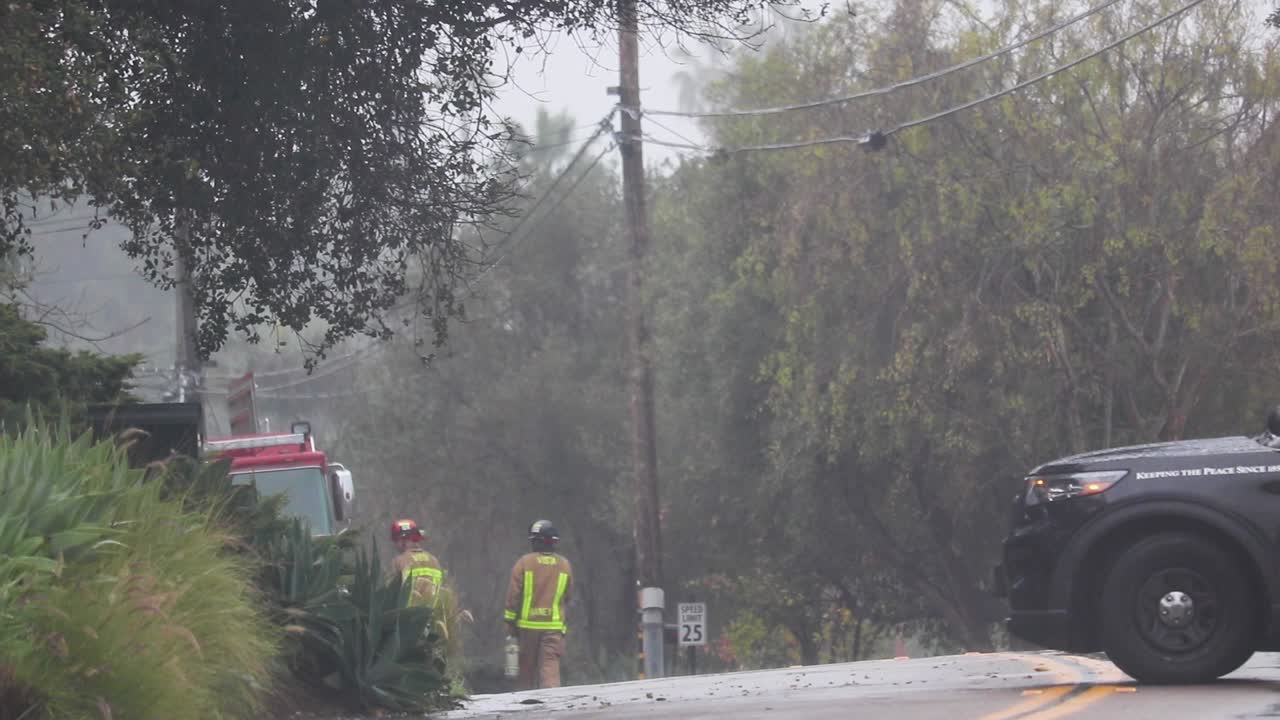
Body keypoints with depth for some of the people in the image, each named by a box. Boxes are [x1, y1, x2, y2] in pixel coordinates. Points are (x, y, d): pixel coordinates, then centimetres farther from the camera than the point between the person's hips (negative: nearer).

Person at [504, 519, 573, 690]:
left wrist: (510, 622, 2)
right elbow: (567, 596, 12)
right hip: (554, 625, 0)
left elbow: (513, 594, -4)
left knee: (526, 668, 12)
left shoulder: (524, 562, -4)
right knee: (550, 665, -7)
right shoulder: (564, 565, 3)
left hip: (527, 624, 0)